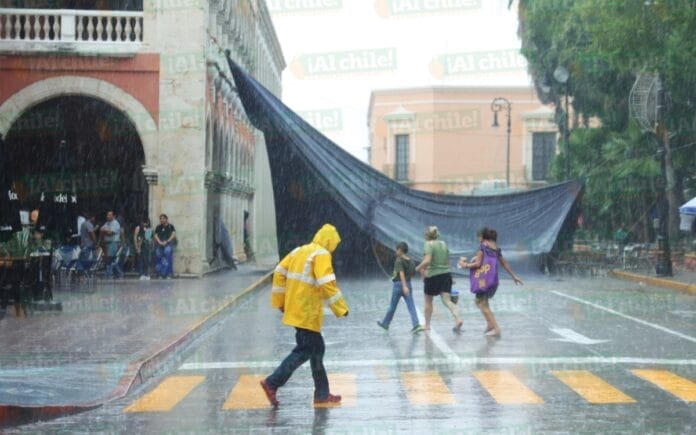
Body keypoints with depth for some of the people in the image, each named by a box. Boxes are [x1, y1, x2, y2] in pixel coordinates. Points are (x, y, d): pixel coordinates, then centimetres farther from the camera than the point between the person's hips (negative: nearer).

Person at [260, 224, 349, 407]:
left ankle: (322, 394, 19)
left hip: (294, 310, 9)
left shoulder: (299, 251, 14)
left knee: (317, 349, 15)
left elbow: (280, 272, 13)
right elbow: (327, 284, -20)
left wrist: (280, 301, 17)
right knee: (304, 351, -3)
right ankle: (272, 383, -7)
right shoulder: (322, 255, -10)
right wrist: (341, 308, -16)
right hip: (308, 313, -9)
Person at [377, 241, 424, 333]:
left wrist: (404, 286, -33)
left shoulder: (399, 260, -12)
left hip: (398, 285, -5)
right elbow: (413, 273, 16)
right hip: (408, 284, 5)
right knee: (411, 306, -3)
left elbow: (401, 273, -25)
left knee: (392, 306, 10)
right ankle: (416, 325, -18)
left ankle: (385, 323, 26)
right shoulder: (410, 261, 7)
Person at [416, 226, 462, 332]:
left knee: (428, 301, 12)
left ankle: (427, 325, 20)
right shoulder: (444, 244, 11)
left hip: (433, 276, -5)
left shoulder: (429, 245, -10)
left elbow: (427, 261, -22)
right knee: (446, 300, -2)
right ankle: (457, 319, -25)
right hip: (446, 274, 5)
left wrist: (419, 268, -5)